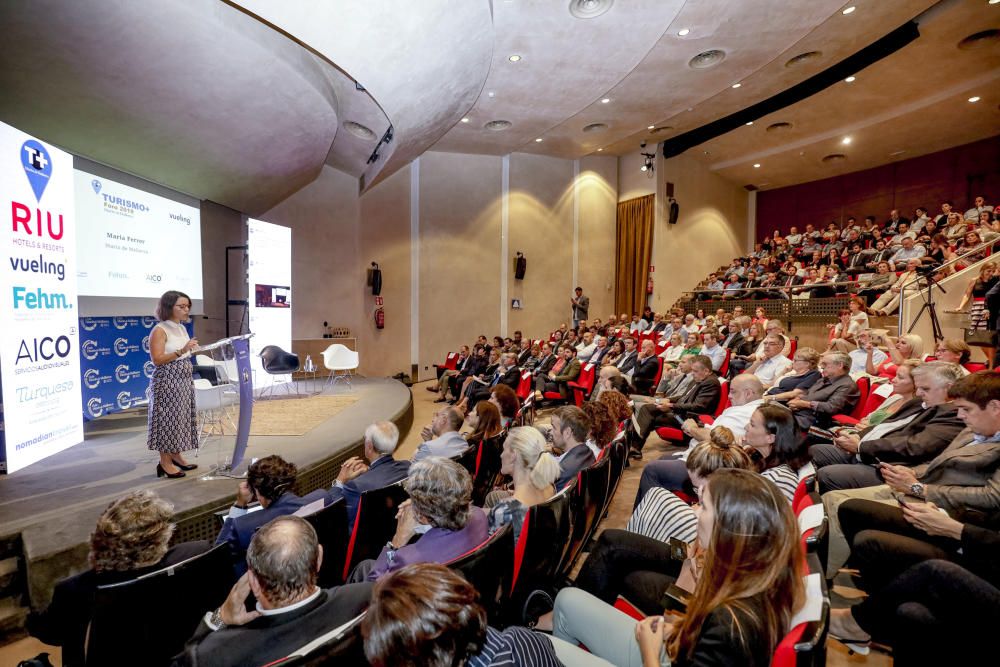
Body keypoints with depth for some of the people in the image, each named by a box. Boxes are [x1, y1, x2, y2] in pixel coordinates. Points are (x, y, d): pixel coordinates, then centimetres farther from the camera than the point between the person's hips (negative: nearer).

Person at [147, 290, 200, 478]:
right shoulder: (159, 330, -13)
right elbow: (157, 360, -20)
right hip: (167, 382, -8)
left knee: (180, 417, 14)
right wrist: (181, 351, -27)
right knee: (168, 418, -1)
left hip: (184, 380, 8)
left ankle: (176, 456, 26)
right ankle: (165, 462, 9)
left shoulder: (182, 328, 11)